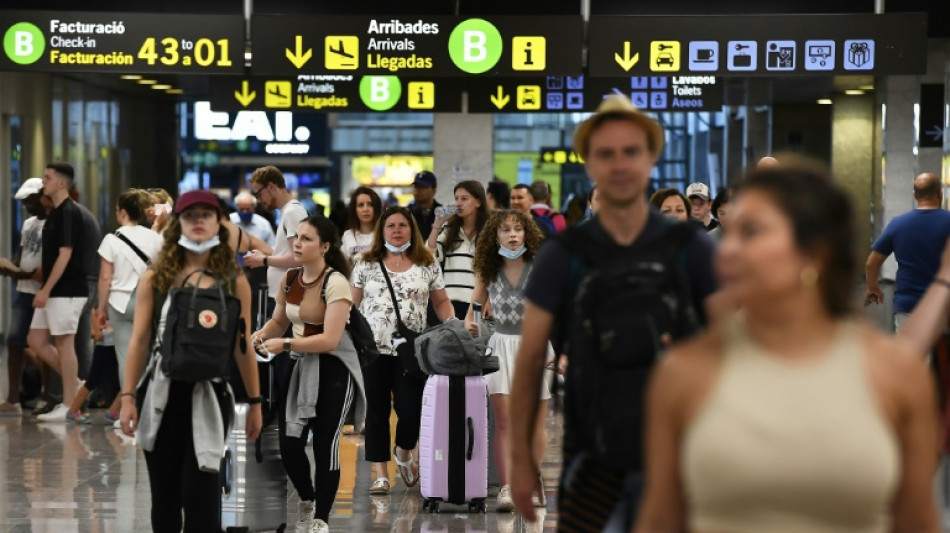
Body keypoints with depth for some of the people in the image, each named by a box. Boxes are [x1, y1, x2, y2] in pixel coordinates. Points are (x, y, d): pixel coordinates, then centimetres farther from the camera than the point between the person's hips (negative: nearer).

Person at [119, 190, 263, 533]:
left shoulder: (234, 282, 3)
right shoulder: (156, 278, 4)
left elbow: (243, 346, 5)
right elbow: (139, 341, 2)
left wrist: (254, 402, 5)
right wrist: (128, 396, -4)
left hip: (209, 394, -2)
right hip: (163, 393, 2)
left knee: (200, 495, -7)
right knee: (164, 496, 8)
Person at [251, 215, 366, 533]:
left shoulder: (336, 283, -19)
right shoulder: (289, 279, 3)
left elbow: (330, 340, -25)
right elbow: (279, 321, 16)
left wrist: (285, 344, -29)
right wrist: (263, 334, -6)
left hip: (333, 370, -6)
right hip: (300, 366, 6)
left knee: (325, 444, -1)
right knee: (289, 445, 5)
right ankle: (306, 500, 34)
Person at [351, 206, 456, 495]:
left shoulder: (427, 265, 7)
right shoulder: (367, 265, 6)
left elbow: (442, 302, 11)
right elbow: (352, 304, 9)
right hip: (374, 349, 0)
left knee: (411, 409, -4)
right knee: (377, 410, 3)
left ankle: (404, 452, 28)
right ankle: (380, 474, 9)